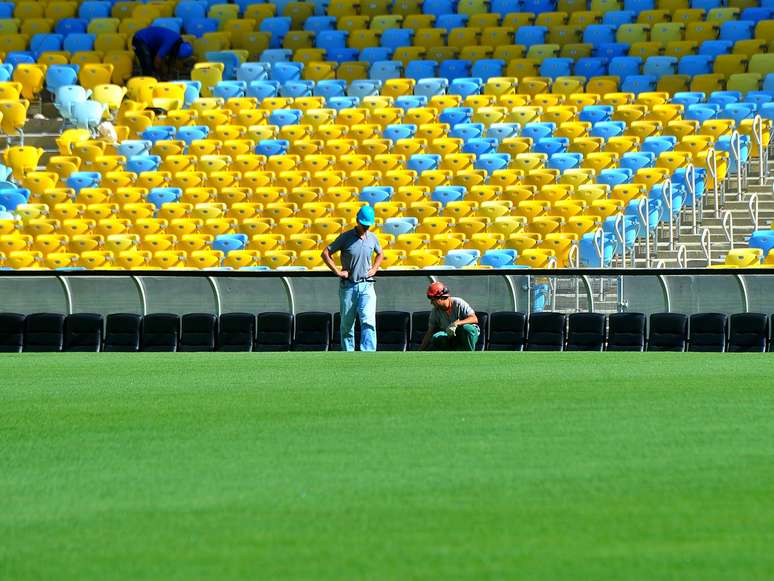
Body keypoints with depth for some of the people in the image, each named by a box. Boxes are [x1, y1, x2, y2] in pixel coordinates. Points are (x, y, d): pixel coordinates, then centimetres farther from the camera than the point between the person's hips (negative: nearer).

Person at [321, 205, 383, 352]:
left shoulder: (372, 238, 6)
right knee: (347, 323, 6)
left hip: (366, 286, 2)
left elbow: (379, 253, 27)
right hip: (348, 286, -2)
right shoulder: (346, 237, -5)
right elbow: (325, 253, -3)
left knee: (368, 322, -13)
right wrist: (337, 271, -8)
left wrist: (374, 269, 11)